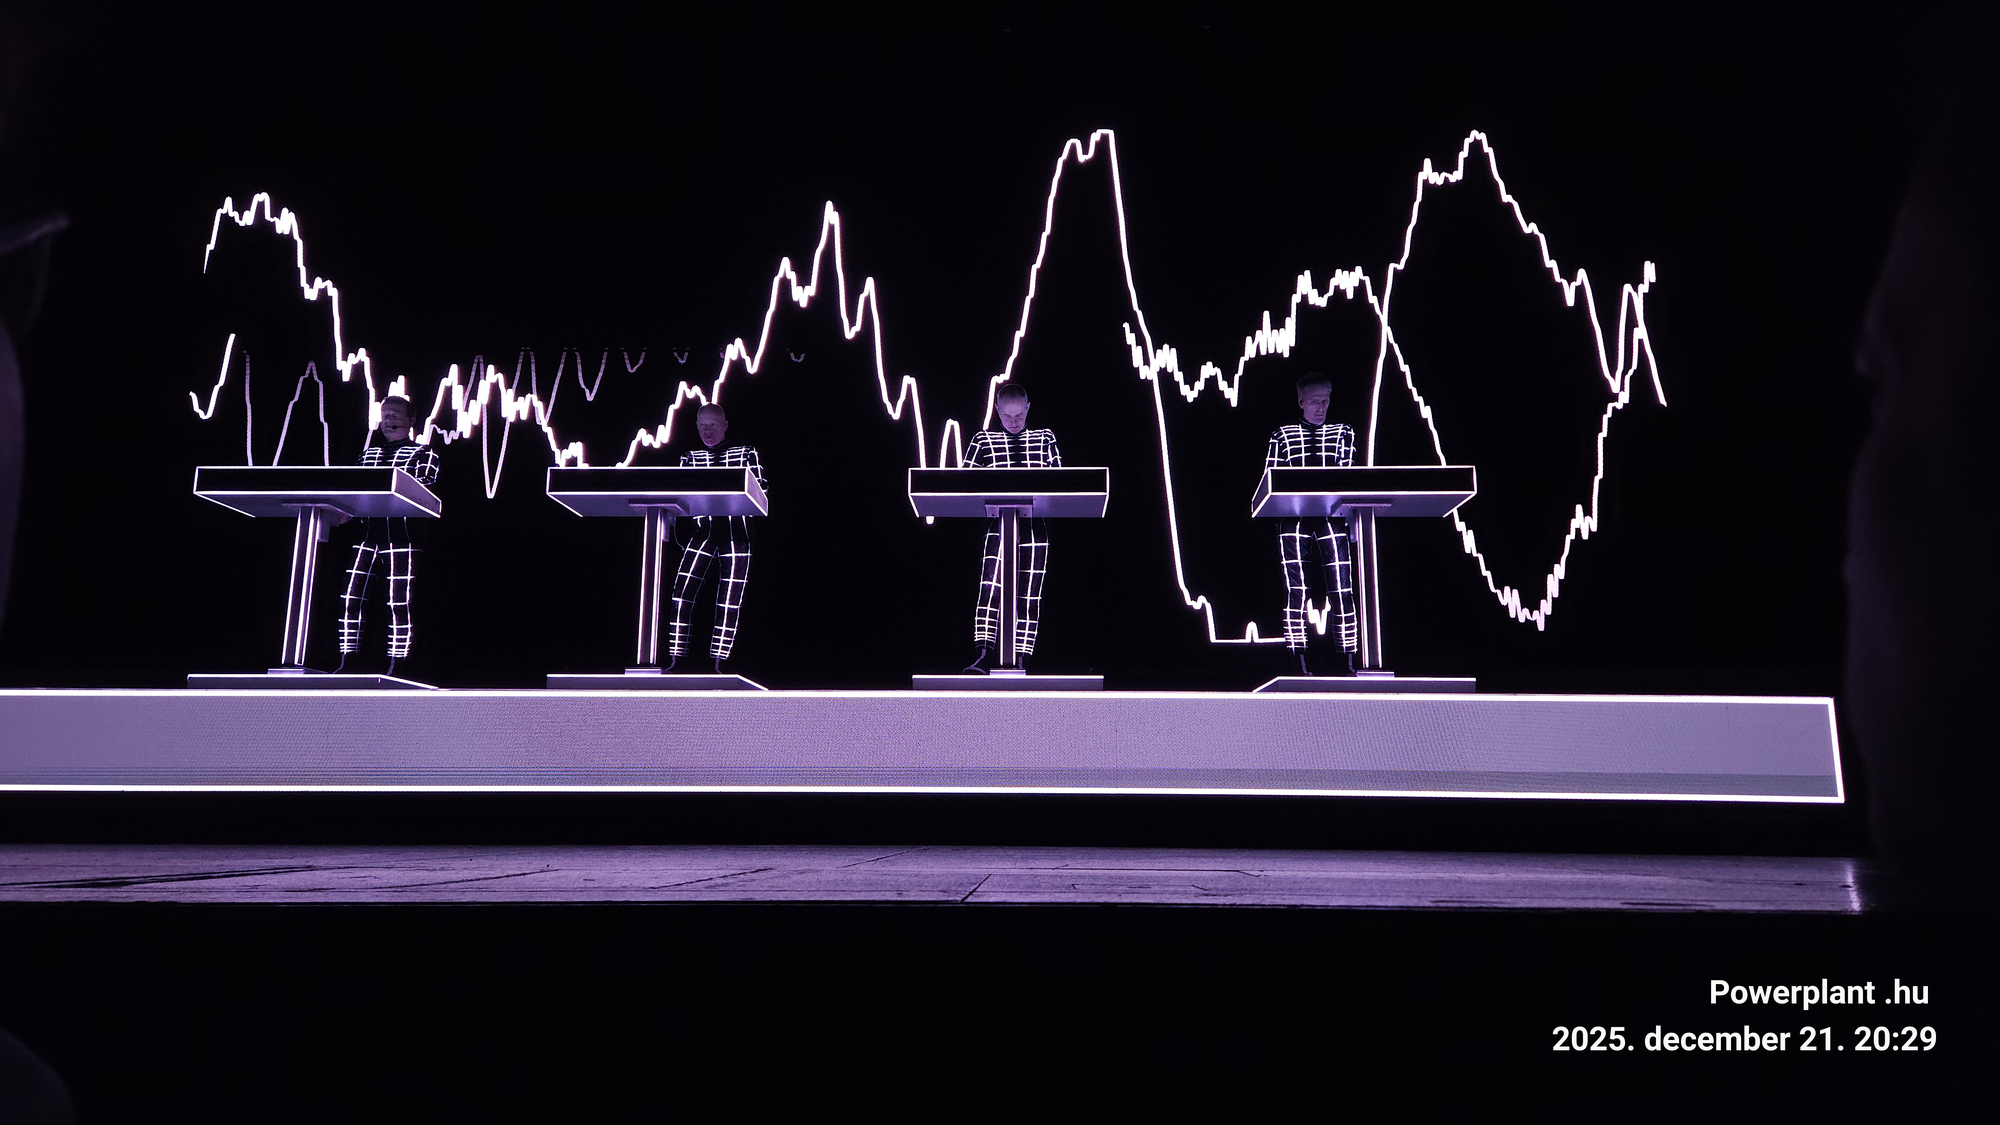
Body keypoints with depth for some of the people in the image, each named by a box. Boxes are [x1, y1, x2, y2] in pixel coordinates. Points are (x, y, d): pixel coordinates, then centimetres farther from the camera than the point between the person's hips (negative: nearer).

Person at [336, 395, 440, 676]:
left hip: (400, 535, -5)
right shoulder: (368, 454, 23)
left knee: (398, 602, -8)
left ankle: (394, 668, -4)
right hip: (368, 533, 5)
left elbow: (421, 490, -6)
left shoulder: (423, 453, 8)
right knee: (350, 597, -3)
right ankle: (346, 663, 4)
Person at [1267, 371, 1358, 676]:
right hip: (1293, 519, -1)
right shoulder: (1282, 435, 12)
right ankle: (1300, 662, -2)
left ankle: (1349, 661, -2)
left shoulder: (1343, 432, 16)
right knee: (1296, 590, -5)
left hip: (1332, 519, 1)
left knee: (1342, 590, -6)